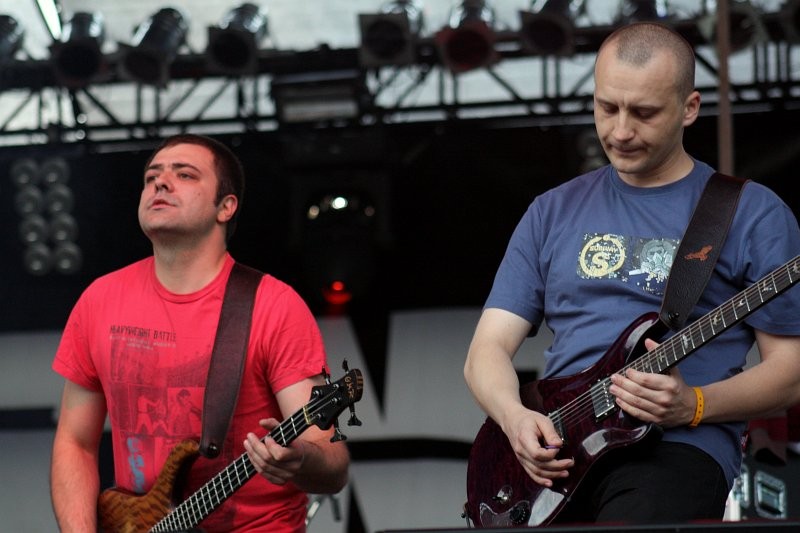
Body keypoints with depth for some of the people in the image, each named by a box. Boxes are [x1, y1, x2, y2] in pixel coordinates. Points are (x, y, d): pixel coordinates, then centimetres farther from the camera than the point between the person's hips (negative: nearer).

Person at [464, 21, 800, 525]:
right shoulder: (554, 212, 19)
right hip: (548, 449, 4)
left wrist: (692, 406, -11)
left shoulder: (752, 214, 7)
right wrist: (516, 418, -7)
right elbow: (488, 349, 15)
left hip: (675, 448, -4)